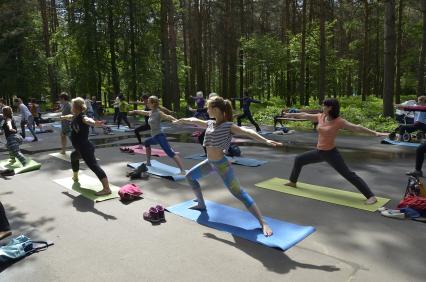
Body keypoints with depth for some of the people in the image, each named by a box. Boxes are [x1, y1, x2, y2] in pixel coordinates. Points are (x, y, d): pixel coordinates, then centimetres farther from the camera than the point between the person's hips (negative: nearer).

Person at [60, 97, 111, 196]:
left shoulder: (83, 118, -19)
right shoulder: (74, 117, 9)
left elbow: (88, 120, -44)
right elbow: (70, 117, 34)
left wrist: (95, 123, -68)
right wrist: (63, 117, 57)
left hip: (86, 148, -11)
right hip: (80, 149, 11)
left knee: (94, 166, -21)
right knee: (73, 156, 37)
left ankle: (107, 188, -30)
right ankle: (75, 177, 62)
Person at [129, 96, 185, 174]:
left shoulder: (159, 113, -11)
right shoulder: (150, 113, 13)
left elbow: (168, 117, -30)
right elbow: (141, 112, 32)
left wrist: (176, 120, -50)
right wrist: (132, 112, 49)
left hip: (159, 136, -10)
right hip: (154, 137, 10)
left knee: (170, 153, -21)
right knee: (146, 143, 35)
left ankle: (183, 171, -32)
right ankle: (148, 162, 46)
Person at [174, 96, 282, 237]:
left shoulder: (228, 126, -17)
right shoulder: (210, 124, 5)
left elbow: (247, 132, -32)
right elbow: (194, 121, 23)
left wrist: (266, 140, -46)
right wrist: (183, 120, 38)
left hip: (221, 164, -8)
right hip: (210, 162, 8)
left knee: (239, 193, -12)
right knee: (190, 176, 22)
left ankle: (263, 223, -10)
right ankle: (201, 204, 38)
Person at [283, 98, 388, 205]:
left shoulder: (339, 121, -17)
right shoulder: (320, 117, 1)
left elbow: (357, 128, -23)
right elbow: (305, 115, 13)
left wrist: (375, 133, -31)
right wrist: (291, 114, 26)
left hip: (331, 153, -7)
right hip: (319, 152, 7)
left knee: (349, 175, -8)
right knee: (298, 160, 16)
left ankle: (371, 196, -1)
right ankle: (293, 182, 38)